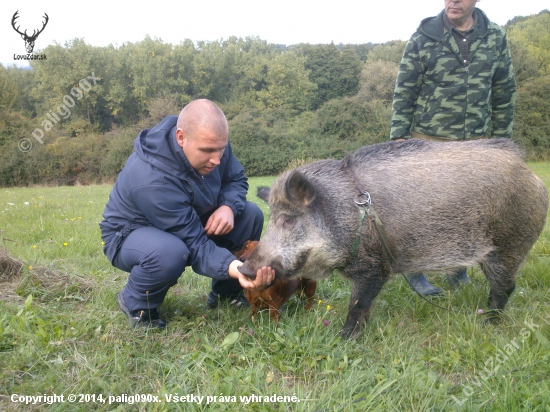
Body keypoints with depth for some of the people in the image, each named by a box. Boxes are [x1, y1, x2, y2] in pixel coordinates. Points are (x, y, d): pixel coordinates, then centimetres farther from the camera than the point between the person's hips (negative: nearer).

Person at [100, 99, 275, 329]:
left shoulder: (210, 141, -18)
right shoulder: (152, 179, -38)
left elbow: (236, 179, -2)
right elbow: (195, 245, -36)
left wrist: (228, 206, -25)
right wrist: (234, 268, -53)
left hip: (190, 221, 7)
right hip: (132, 234, -7)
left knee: (251, 215, -11)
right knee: (169, 252, -41)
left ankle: (226, 293, 8)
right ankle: (135, 304, -7)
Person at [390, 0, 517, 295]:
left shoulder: (495, 38, 4)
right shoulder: (424, 38, -5)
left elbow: (504, 93, 10)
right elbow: (403, 92, -4)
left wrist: (501, 138, 9)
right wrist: (399, 136, -9)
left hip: (473, 142, 3)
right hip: (428, 141, -3)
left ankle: (458, 269, 27)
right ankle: (416, 273, 16)